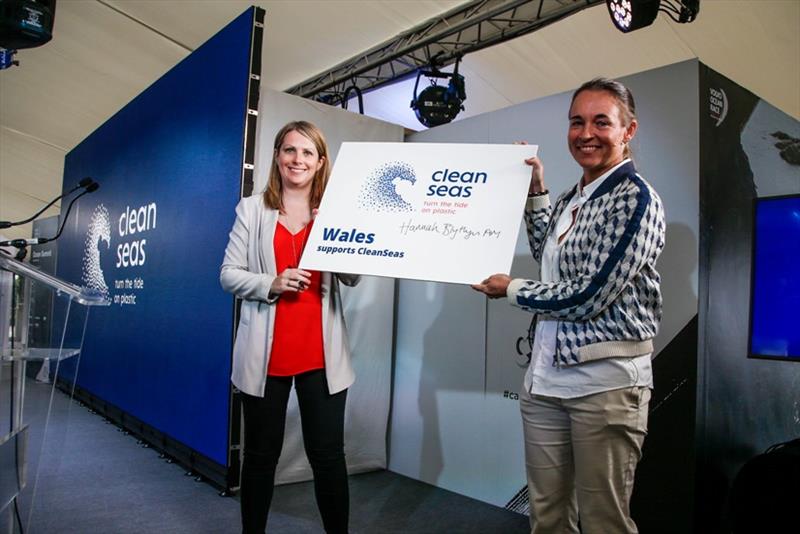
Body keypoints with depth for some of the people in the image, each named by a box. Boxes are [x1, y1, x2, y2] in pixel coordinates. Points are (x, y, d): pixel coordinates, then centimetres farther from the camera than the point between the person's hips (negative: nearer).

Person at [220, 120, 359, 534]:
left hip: (321, 353, 0)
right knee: (261, 454, 13)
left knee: (328, 453, 5)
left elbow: (353, 277, 1)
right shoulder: (252, 208, 4)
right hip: (266, 353, 0)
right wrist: (272, 284, -16)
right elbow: (229, 275, 2)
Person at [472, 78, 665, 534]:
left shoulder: (635, 199, -11)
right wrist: (536, 190, 20)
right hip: (546, 376, 7)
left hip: (606, 379, -7)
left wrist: (510, 289, -4)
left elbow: (586, 297, -18)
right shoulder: (572, 198, 12)